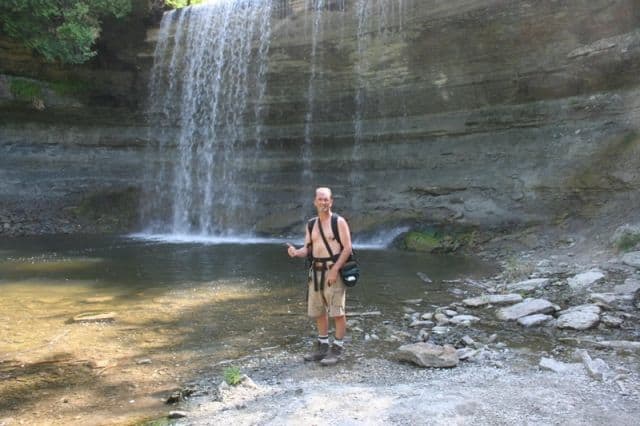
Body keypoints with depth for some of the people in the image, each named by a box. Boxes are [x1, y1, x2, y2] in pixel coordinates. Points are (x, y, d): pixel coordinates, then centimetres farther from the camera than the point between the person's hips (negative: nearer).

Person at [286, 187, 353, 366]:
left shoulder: (339, 222, -5)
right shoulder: (311, 225, 12)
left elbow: (347, 248, -10)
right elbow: (308, 249, 10)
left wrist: (335, 270, -19)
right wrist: (296, 252, -13)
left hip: (333, 270, -6)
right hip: (316, 270, 6)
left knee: (337, 312, -3)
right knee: (318, 311, 11)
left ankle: (337, 349, 7)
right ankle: (323, 346, 24)